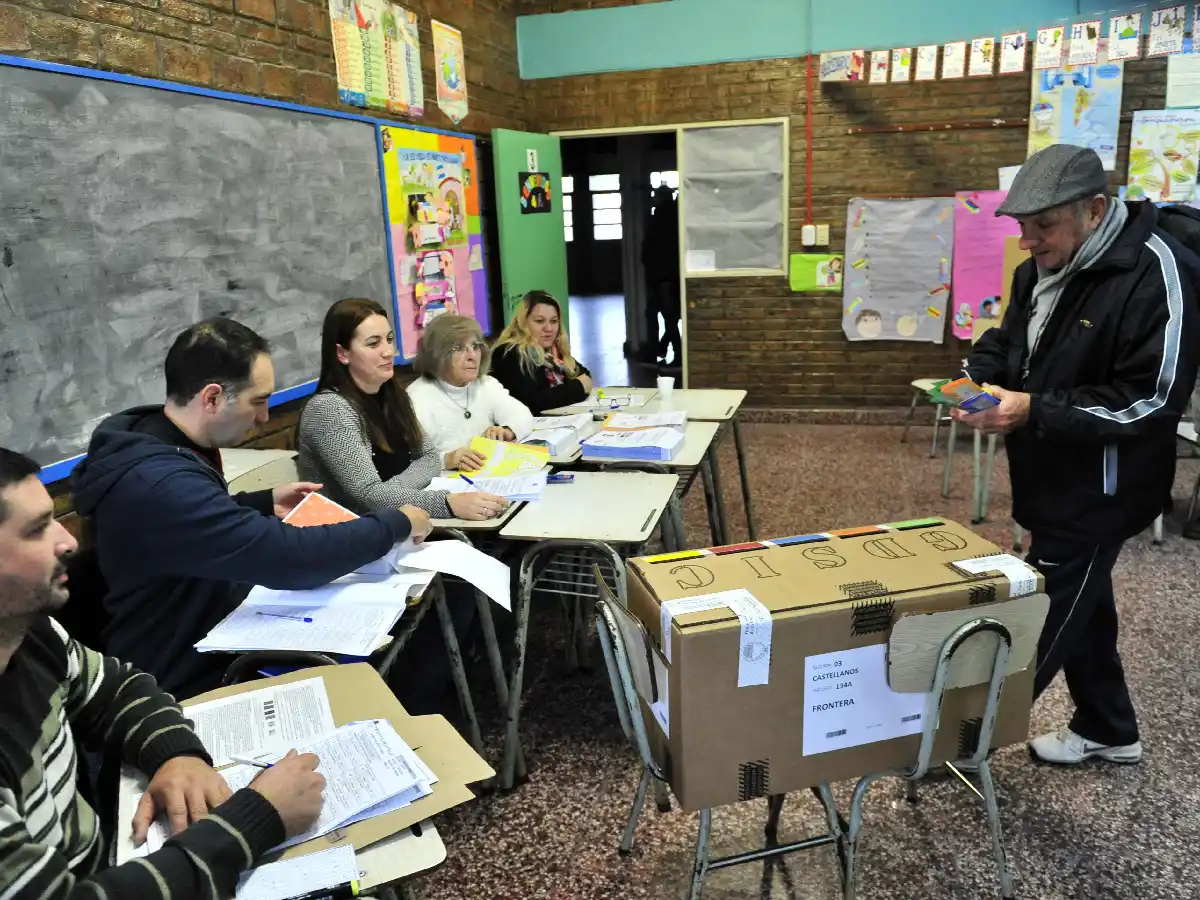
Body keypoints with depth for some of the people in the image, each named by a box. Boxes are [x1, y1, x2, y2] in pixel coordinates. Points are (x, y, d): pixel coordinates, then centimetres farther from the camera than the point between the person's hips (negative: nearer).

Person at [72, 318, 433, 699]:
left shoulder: (160, 444, 0)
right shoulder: (158, 483, -32)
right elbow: (290, 557, -34)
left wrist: (266, 503, 9)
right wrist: (398, 524, -22)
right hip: (195, 680, -9)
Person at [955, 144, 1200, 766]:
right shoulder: (1040, 269, 4)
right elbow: (1005, 342, 16)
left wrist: (1032, 411, -29)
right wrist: (977, 381, -6)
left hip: (1100, 491, -9)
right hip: (1051, 480, 9)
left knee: (1040, 623, 2)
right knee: (1079, 607, 21)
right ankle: (1109, 731, 41)